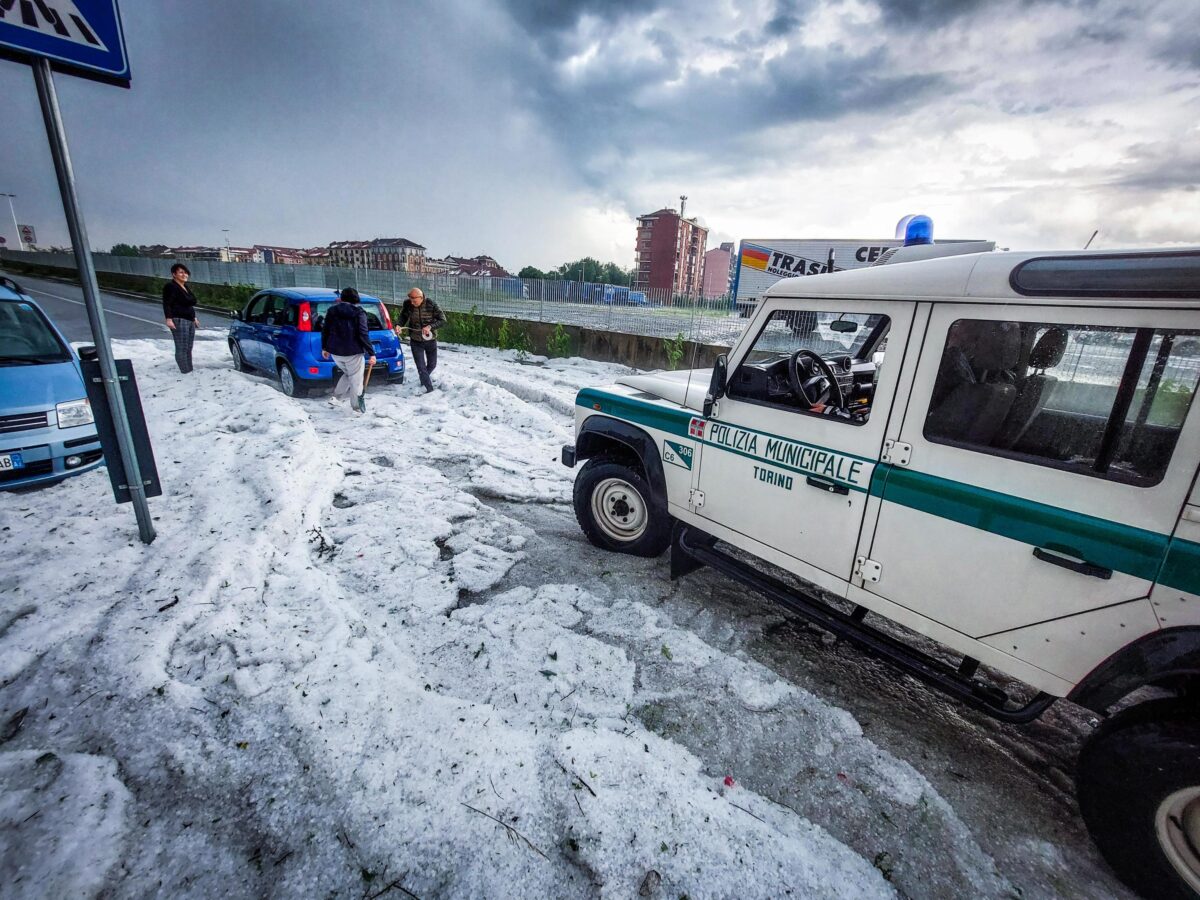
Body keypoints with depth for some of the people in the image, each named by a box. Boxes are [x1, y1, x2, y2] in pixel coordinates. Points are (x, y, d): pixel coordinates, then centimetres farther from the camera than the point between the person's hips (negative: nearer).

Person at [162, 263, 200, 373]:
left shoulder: (186, 286, 19)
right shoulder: (170, 286, -6)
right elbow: (166, 304, -13)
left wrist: (194, 317, 28)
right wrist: (169, 319, -21)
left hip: (190, 320, 8)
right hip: (179, 321, -8)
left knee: (188, 348, 8)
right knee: (182, 348, -9)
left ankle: (190, 370, 11)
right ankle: (185, 372, -10)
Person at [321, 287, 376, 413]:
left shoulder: (332, 311, 6)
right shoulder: (359, 313, -8)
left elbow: (325, 330, 10)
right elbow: (363, 335, -15)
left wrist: (324, 347, 23)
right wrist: (371, 353, -13)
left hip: (335, 351, 5)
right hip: (353, 352, -5)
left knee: (347, 374, 27)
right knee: (356, 380, 5)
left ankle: (336, 397, 19)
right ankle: (357, 408, 9)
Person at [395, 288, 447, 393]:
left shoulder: (431, 305, -18)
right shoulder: (407, 304, -13)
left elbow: (442, 320, -15)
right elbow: (403, 316, 2)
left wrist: (430, 326, -30)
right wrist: (398, 325, -20)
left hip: (431, 340, 0)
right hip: (416, 342, 0)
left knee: (432, 365, 18)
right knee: (421, 367, -3)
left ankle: (424, 378, 48)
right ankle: (429, 389, 9)